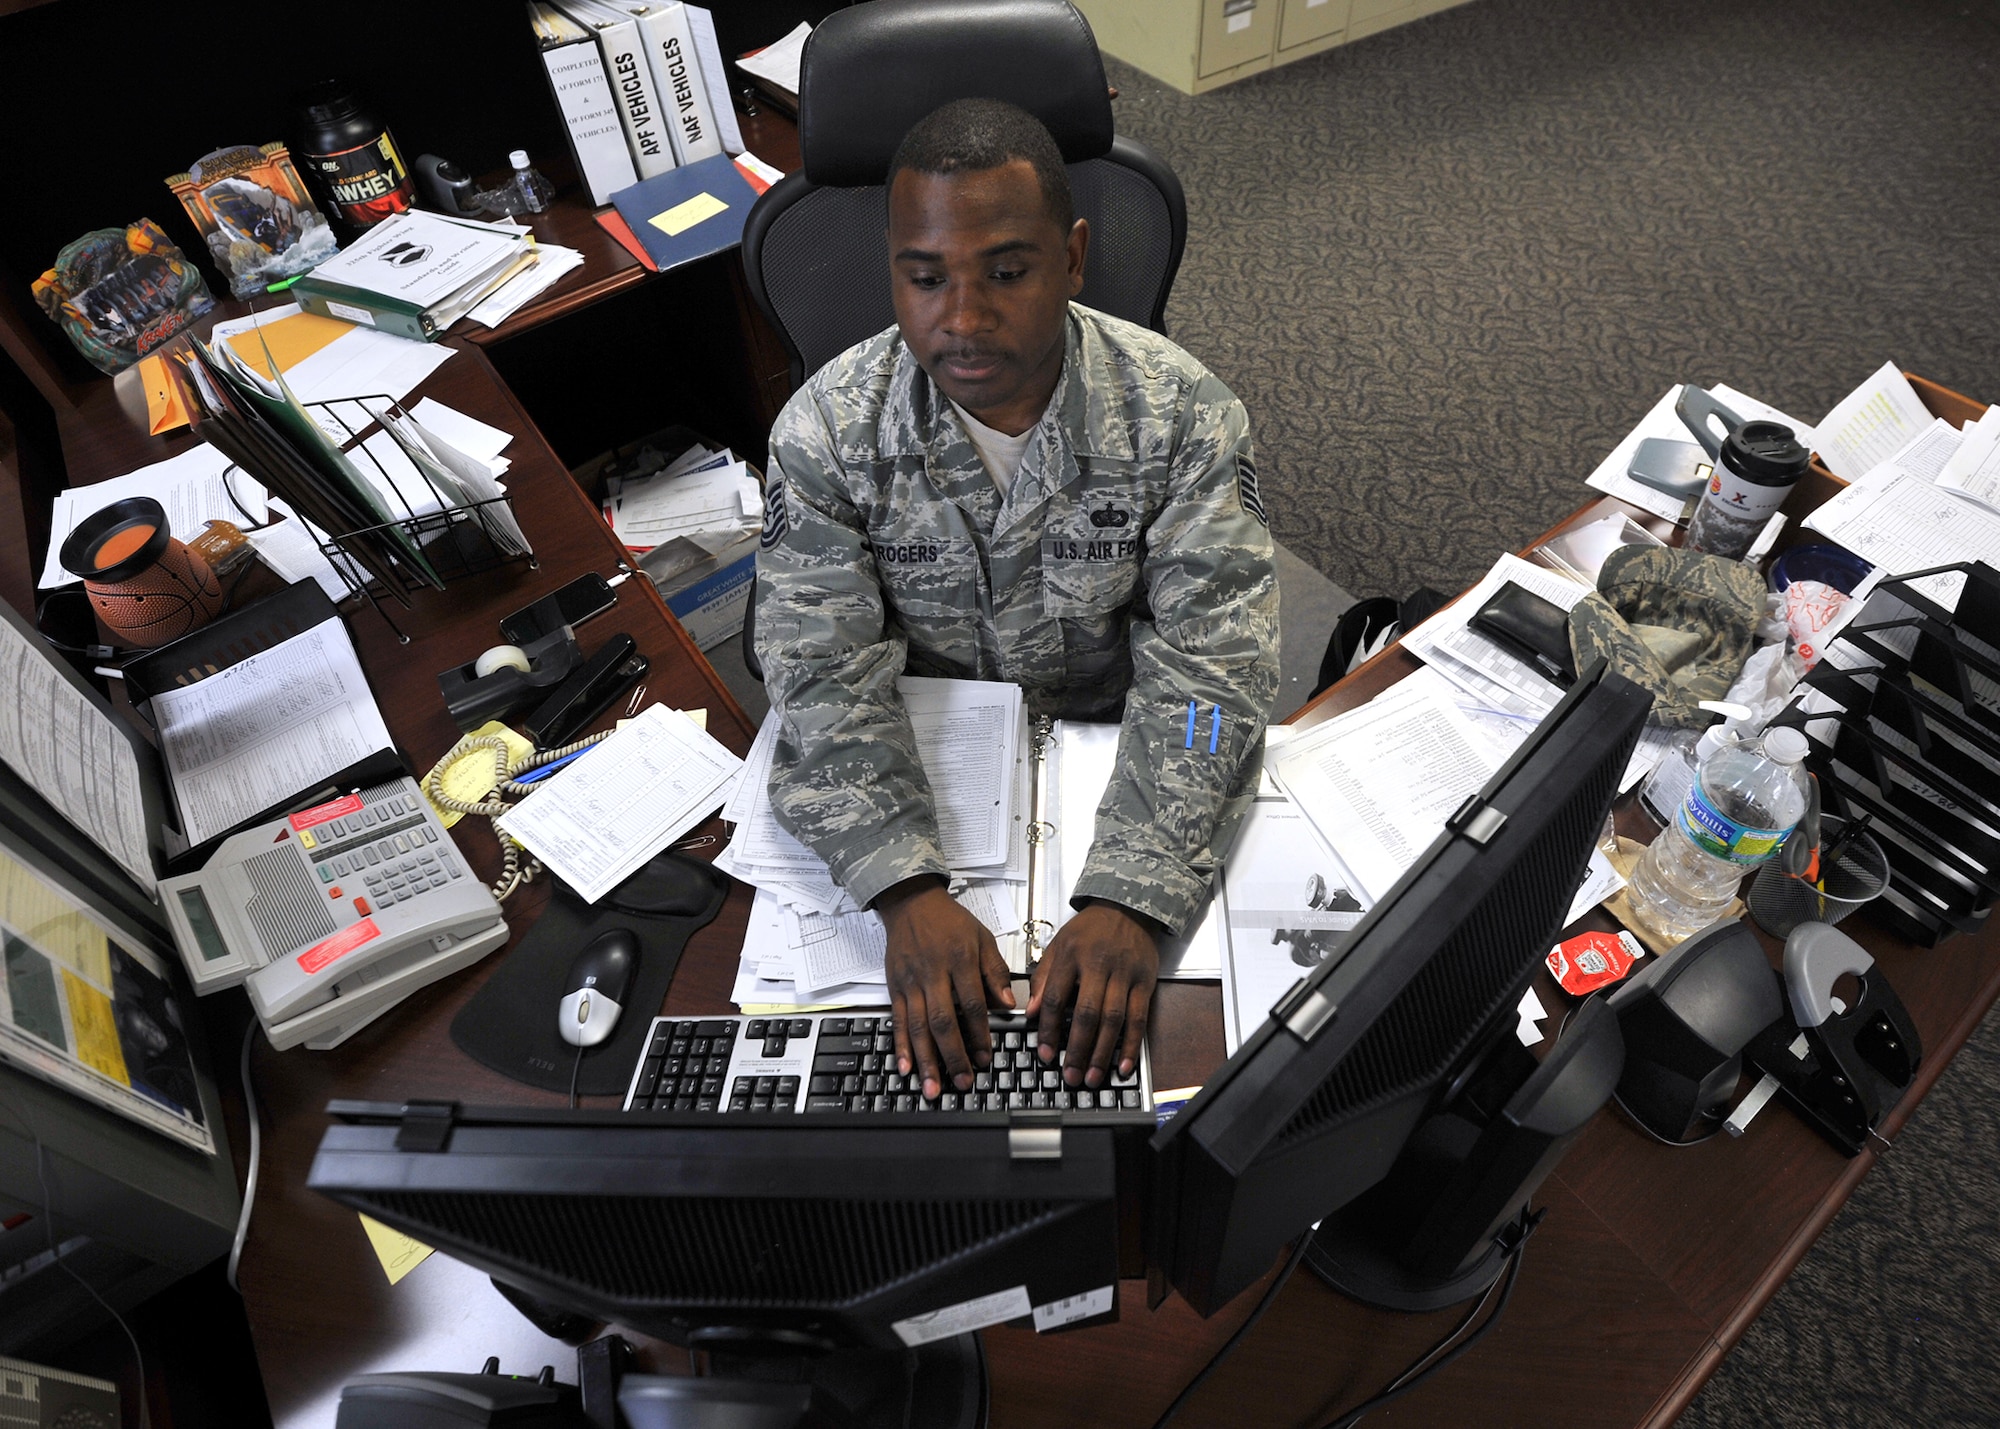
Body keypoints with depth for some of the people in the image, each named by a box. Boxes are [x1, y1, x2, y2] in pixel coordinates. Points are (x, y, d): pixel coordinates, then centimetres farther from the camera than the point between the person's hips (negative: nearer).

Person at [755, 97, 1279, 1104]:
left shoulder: (1183, 416, -16)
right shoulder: (825, 431, -14)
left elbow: (1208, 669, -20)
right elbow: (825, 676, -19)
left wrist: (1129, 899, -34)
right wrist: (908, 891, -34)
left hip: (1112, 760, 0)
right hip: (915, 774, 1)